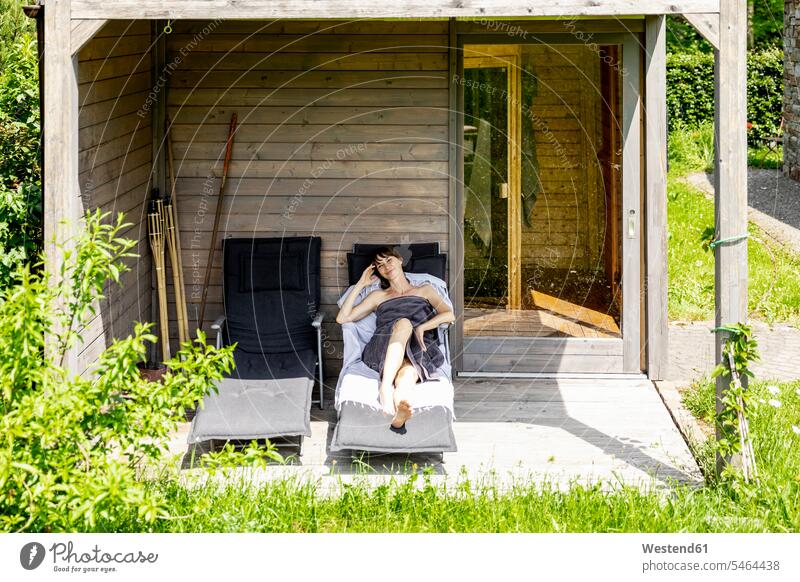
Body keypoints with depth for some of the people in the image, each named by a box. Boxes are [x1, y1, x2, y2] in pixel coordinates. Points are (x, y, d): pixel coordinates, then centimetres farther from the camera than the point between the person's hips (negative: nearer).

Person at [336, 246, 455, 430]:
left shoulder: (424, 290, 30)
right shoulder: (378, 296, 33)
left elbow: (449, 315, 11)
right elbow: (342, 318, 23)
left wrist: (421, 327, -5)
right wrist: (360, 285, 23)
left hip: (417, 348, 0)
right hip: (382, 349, 0)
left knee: (409, 370, -40)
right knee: (404, 323, -37)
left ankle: (399, 404, -76)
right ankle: (386, 386, -61)